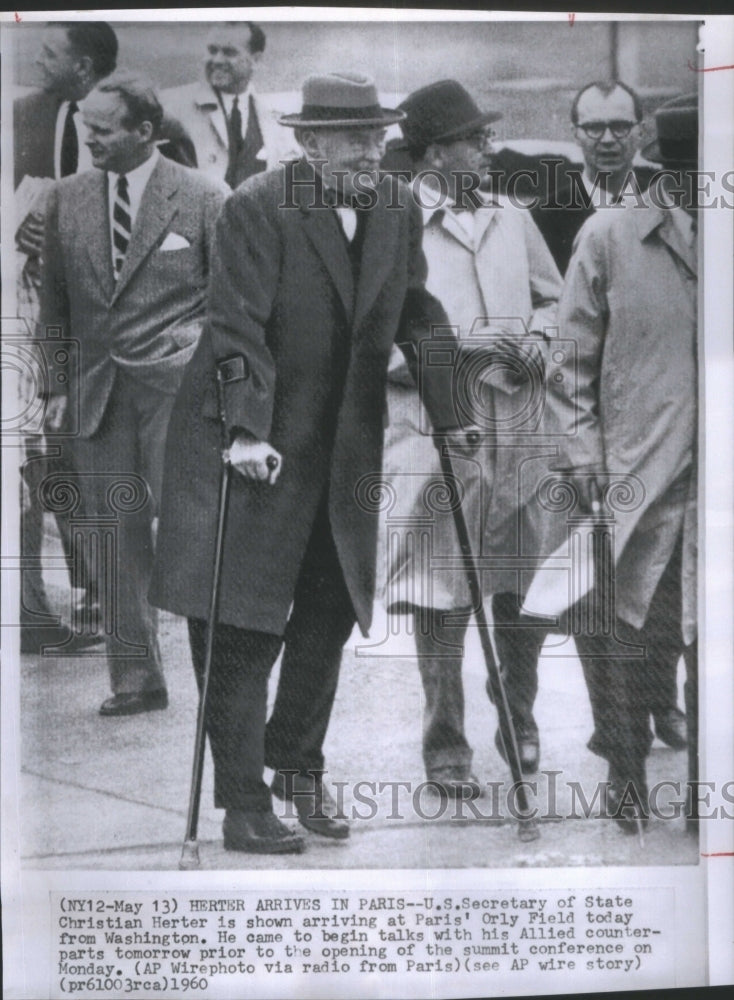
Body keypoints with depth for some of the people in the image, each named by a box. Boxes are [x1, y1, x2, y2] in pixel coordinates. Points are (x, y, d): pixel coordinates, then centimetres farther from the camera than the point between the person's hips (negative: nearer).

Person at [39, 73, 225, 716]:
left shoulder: (202, 198, -1)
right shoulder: (68, 199, 11)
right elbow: (55, 300, 15)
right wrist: (58, 382, 8)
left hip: (177, 387, -4)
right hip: (96, 390, 4)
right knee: (116, 532, 5)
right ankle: (136, 677, 14)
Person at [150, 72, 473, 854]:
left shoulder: (400, 209, 6)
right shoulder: (256, 208, -13)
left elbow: (420, 315, 12)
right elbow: (240, 328, -18)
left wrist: (449, 415, 9)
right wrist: (249, 431, -25)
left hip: (344, 449, 6)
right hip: (254, 444, -6)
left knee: (331, 611, 12)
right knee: (240, 628, -3)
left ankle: (297, 764, 32)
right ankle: (244, 806, 7)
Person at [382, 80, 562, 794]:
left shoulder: (512, 219, 15)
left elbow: (554, 297, 24)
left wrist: (536, 337, 3)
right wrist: (457, 341, -14)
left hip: (518, 427, 5)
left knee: (525, 589, 8)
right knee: (441, 598, -1)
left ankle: (520, 722, 29)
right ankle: (445, 746, 13)